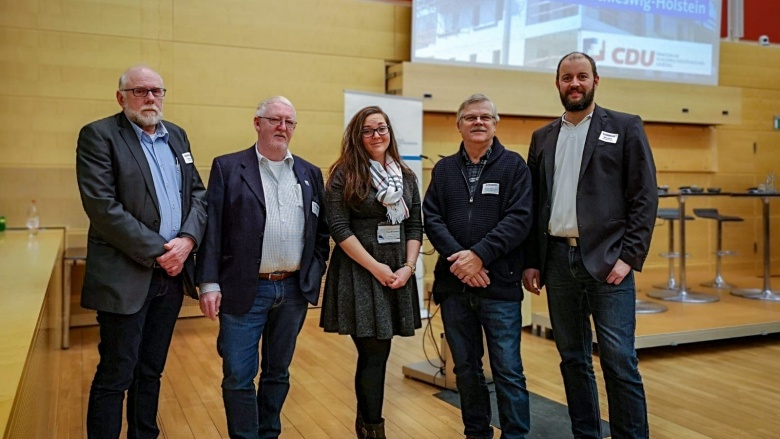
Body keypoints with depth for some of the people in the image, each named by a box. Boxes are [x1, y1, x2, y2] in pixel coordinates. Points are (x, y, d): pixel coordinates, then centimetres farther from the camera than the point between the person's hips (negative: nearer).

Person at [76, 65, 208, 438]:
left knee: (151, 370, 16)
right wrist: (156, 251, -16)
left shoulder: (177, 136, 13)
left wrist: (187, 239, -8)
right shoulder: (99, 136, -6)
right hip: (126, 276, -6)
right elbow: (103, 207, -16)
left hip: (172, 273, 6)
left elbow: (198, 193, 10)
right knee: (115, 376, 2)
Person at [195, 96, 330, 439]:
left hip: (294, 290, 4)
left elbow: (321, 231, 12)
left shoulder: (310, 174, 10)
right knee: (238, 377, 1)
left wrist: (315, 275, 3)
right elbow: (212, 229, -5)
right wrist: (209, 283, -11)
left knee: (278, 373, 15)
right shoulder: (228, 167, -1)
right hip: (244, 290, -3)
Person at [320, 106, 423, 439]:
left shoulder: (406, 177, 11)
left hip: (398, 275, 5)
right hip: (360, 274, -5)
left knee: (378, 354, 11)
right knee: (373, 355, -3)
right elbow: (339, 228, -11)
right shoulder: (344, 175, -4)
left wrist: (408, 267, -5)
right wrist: (376, 267, -14)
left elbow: (415, 226, 9)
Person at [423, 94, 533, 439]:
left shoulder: (513, 165, 2)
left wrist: (479, 255, -18)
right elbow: (431, 219, 1)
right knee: (466, 368, 13)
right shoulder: (444, 169, 11)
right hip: (453, 284, 3)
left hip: (500, 284, -3)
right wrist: (457, 258, -14)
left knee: (508, 370, 1)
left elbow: (519, 218, -9)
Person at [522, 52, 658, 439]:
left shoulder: (625, 128, 3)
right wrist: (531, 261, 6)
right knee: (573, 359, 11)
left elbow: (645, 197, -3)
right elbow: (533, 204, 13)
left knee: (620, 361, -5)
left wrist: (629, 256, -11)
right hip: (557, 259, 4)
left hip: (606, 260, -4)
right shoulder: (542, 137, 14)